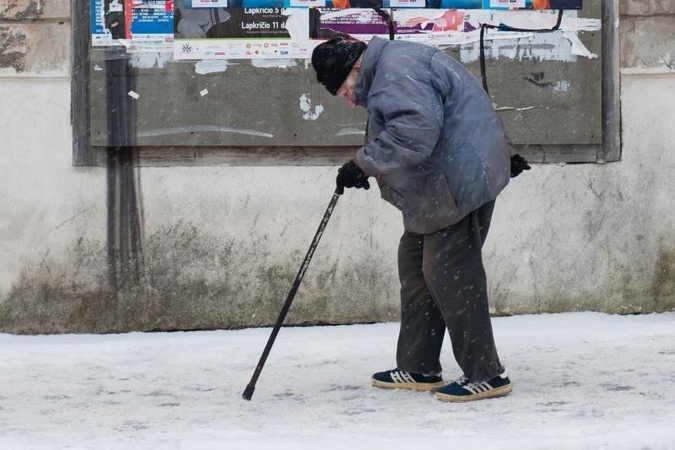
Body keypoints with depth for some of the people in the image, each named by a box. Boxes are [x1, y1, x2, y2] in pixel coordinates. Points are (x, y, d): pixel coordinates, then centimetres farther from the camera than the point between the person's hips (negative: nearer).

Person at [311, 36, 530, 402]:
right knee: (415, 264, 14)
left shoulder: (398, 69, -18)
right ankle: (418, 369, 20)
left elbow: (415, 130, -30)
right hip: (439, 185, 11)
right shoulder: (389, 70, 18)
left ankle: (485, 375, -5)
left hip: (460, 183, -11)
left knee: (449, 273, -9)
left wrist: (364, 164, -25)